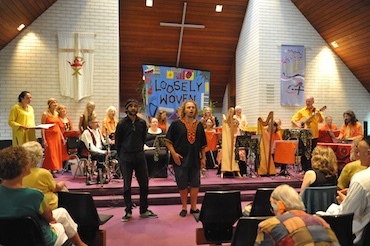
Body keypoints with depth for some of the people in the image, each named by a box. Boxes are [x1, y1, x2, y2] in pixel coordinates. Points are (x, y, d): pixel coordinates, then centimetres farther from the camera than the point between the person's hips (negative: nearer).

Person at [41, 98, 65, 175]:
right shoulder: (45, 114, -6)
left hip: (57, 136, 6)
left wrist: (62, 137, 14)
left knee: (57, 154, 5)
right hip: (49, 136, -6)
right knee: (50, 154, -7)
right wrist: (44, 139, -17)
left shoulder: (56, 113, 13)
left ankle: (53, 170, 12)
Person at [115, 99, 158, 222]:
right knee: (127, 186, 3)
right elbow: (117, 142, 5)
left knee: (144, 184, 5)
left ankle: (144, 210, 18)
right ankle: (128, 211, 15)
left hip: (140, 156, 3)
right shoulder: (122, 123, -3)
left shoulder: (142, 123, 5)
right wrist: (122, 156, 8)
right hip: (126, 159, -3)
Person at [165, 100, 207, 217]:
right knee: (182, 185, 6)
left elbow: (203, 144, 13)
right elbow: (168, 141, -3)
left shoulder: (199, 125, 9)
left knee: (195, 184, 7)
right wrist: (174, 153, -13)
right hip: (181, 160, -3)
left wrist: (203, 158, 8)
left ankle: (193, 207, 22)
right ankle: (184, 207, 22)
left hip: (195, 160, 3)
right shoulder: (176, 124, -2)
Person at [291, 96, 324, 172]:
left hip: (313, 135, -1)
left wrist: (319, 115, -32)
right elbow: (293, 119, 6)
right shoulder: (302, 111, 6)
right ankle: (304, 169, 13)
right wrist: (297, 125, -12)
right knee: (304, 152, 3)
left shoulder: (317, 111, 3)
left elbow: (321, 121, -12)